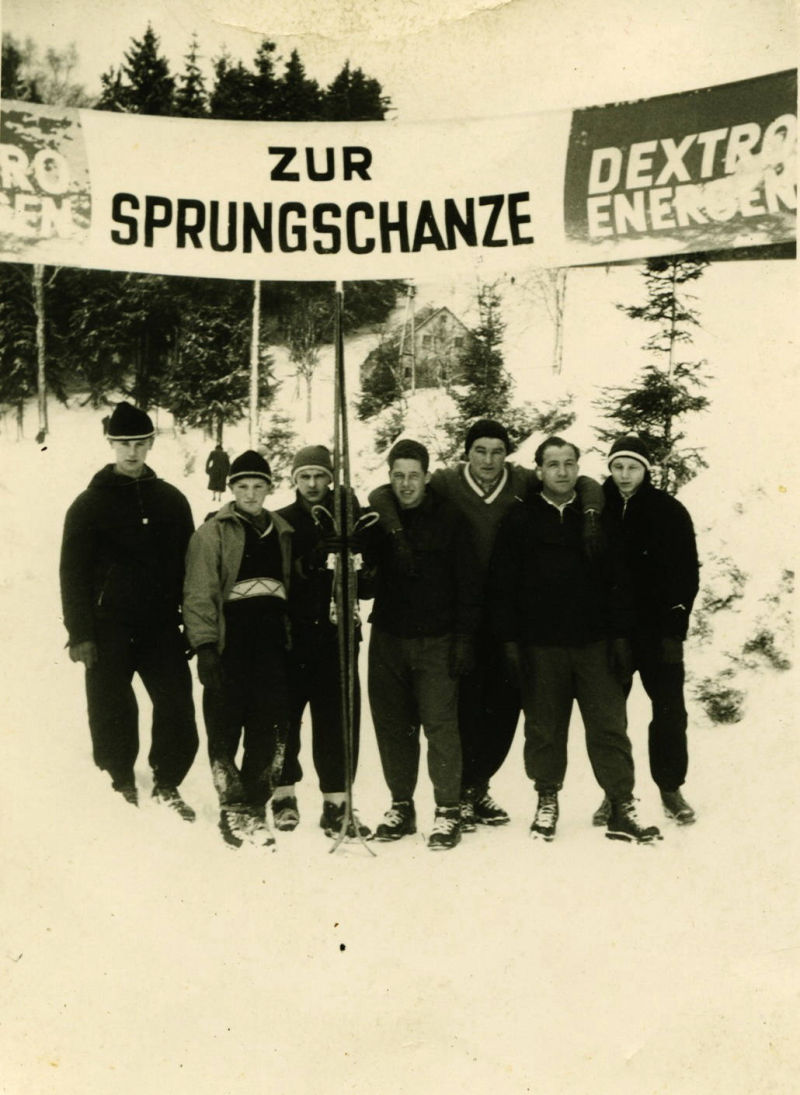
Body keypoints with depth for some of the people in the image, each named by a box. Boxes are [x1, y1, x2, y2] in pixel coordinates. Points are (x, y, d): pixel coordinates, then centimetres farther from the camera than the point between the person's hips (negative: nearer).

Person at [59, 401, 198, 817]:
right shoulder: (90, 504, 1)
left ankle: (166, 785, 16)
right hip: (109, 628, -2)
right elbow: (73, 572, -1)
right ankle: (122, 785, 26)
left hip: (162, 625, 2)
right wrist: (79, 632, -8)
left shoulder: (172, 500, 8)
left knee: (177, 708, -1)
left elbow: (189, 564, 10)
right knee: (112, 713, 5)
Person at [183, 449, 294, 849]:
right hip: (229, 642, -4)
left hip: (272, 643, 4)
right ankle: (232, 808, 13)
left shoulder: (281, 532, 16)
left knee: (271, 728, 3)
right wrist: (204, 646, -12)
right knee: (225, 726, 0)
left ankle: (255, 808, 15)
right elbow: (199, 594, -4)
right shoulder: (213, 532, 2)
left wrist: (293, 642, 15)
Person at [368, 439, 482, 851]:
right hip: (388, 639, 4)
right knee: (392, 725, 8)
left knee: (440, 724, -6)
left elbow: (467, 582, -2)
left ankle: (448, 810, 6)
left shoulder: (449, 518, -2)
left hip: (436, 642, -3)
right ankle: (401, 806, 21)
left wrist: (463, 638, -7)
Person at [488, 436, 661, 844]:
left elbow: (618, 580, 7)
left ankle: (621, 808, 8)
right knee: (544, 729, 9)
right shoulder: (520, 519, 2)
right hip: (540, 646, -1)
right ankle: (547, 801, 24)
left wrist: (619, 634, 2)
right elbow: (502, 584, 1)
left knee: (610, 726, 1)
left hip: (594, 642, 1)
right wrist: (510, 638, -3)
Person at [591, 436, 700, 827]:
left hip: (657, 629, -1)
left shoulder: (670, 512, -1)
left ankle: (671, 788, 19)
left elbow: (687, 572, -2)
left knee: (669, 710, 4)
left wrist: (675, 625, -9)